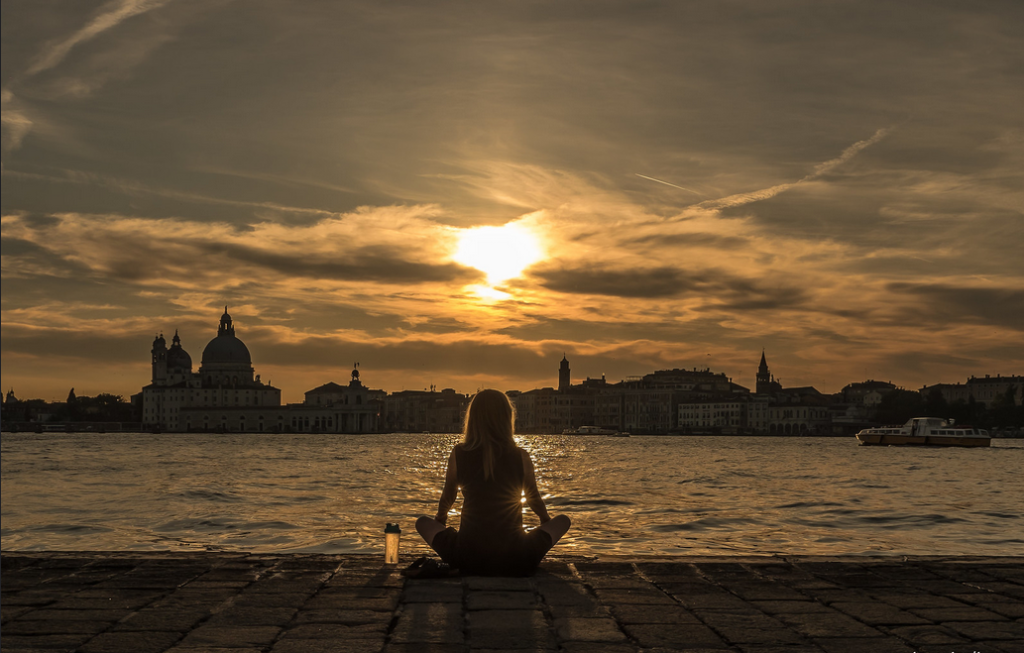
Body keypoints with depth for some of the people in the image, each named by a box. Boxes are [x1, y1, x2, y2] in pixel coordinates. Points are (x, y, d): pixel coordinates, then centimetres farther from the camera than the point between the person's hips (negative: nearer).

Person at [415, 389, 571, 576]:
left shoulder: (459, 454, -2)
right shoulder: (521, 458, -2)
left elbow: (448, 497, 15)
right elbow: (534, 499, 16)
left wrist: (441, 518, 39)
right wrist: (545, 520, 40)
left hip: (468, 561, 0)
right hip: (516, 562, 0)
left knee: (423, 522, 25)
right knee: (562, 520, 22)